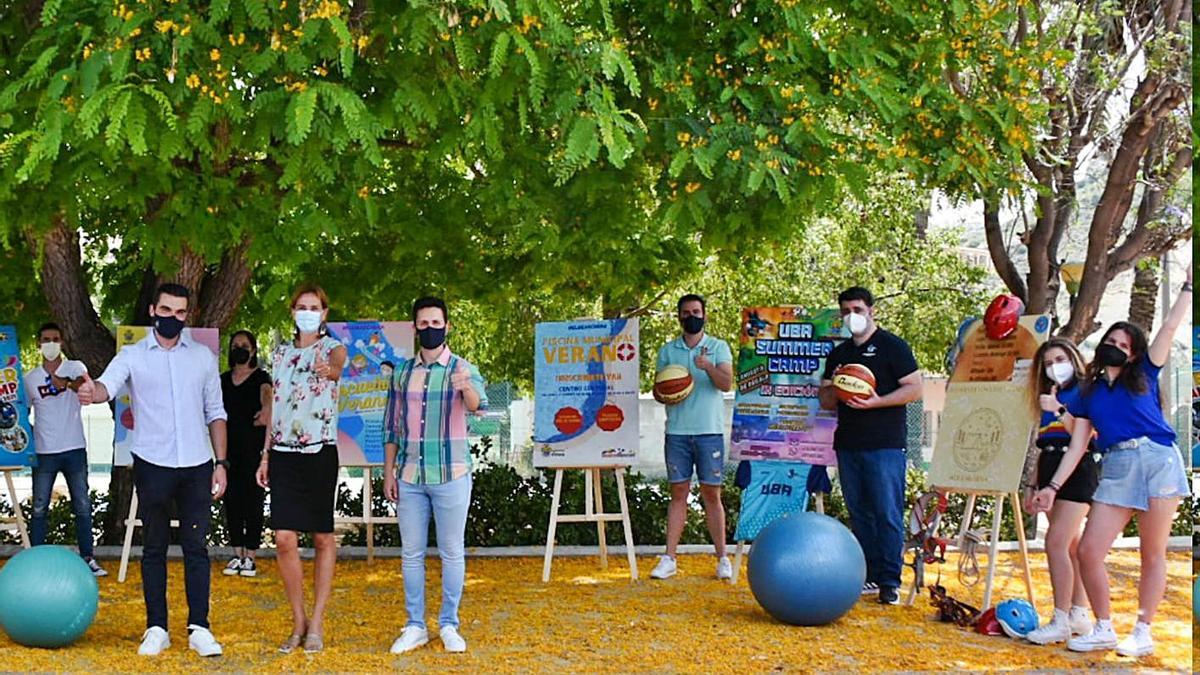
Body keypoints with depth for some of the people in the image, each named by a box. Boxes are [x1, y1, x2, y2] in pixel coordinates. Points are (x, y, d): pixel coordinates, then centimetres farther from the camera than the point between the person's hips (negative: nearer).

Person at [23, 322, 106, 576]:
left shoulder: (75, 368, -1)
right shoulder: (30, 378, 7)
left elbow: (84, 383, -24)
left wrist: (67, 382, -46)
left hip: (74, 450, -1)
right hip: (44, 452, 1)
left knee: (83, 507, 4)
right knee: (39, 509, 4)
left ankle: (88, 558, 11)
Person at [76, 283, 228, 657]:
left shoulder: (203, 357, 9)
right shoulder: (132, 356, 1)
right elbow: (108, 384, -20)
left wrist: (221, 462, 5)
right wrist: (92, 392, -44)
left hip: (196, 466, 1)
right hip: (152, 465, -1)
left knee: (197, 548, 2)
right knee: (154, 548, 6)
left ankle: (199, 627, 8)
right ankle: (156, 628, 14)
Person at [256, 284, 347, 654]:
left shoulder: (333, 348, -2)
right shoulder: (280, 353, 12)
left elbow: (337, 367, -28)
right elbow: (275, 407, 16)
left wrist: (329, 370, -52)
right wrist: (265, 456, 12)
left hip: (319, 453, -4)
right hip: (283, 453, 4)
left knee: (323, 537, 3)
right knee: (284, 539, -3)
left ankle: (317, 623, 12)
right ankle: (298, 620, 11)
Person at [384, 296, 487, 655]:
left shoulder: (462, 369, -4)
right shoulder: (402, 372, 8)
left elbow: (478, 404, -24)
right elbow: (391, 426, 11)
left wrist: (467, 389, -47)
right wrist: (388, 472, 5)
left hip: (451, 476, -3)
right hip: (409, 478, 3)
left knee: (452, 552, 4)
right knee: (411, 554, 8)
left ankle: (449, 625, 15)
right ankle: (415, 626, 17)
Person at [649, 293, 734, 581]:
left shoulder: (718, 347, 5)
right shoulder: (667, 351, 12)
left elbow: (727, 383, -7)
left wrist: (709, 367, -27)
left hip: (710, 431, -2)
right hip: (677, 431, 2)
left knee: (711, 494, 2)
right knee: (678, 493, 3)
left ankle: (722, 558, 9)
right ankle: (669, 559, 4)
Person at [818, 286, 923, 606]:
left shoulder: (892, 346, -1)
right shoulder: (838, 354, 17)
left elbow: (915, 389, -7)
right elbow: (825, 400, 19)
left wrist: (877, 402, -18)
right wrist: (835, 391, -4)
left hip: (885, 445, -6)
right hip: (848, 444, 6)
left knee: (887, 514, -6)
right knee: (859, 514, 9)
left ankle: (890, 581, -2)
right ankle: (869, 577, 16)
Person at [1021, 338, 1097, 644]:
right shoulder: (1049, 397, 20)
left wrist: (1059, 410, -21)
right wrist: (1032, 485, 20)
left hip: (1077, 472, -8)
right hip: (1051, 474, 8)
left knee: (1056, 542, -17)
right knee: (1071, 547, 9)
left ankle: (1061, 621, -16)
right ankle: (1079, 615, 14)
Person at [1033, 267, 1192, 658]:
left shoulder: (1144, 375, 12)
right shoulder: (1088, 394, 17)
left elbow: (1171, 326, 6)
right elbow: (1077, 447, 15)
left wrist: (1189, 283, 3)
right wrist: (1053, 487, 8)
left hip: (1158, 461, -3)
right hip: (1115, 469, 3)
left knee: (1153, 554, 1)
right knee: (1088, 551, -4)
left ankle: (1142, 633, 10)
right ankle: (1104, 629, 11)